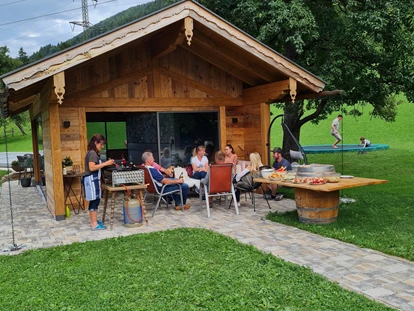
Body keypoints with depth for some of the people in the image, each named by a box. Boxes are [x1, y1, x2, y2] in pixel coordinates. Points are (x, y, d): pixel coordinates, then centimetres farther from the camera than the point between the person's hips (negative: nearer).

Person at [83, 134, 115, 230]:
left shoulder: (92, 153, 16)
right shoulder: (93, 153, -15)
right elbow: (92, 168, -23)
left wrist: (105, 163, 8)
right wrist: (105, 164, -21)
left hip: (93, 179, 10)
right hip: (92, 179, -10)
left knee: (93, 201, 13)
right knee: (95, 201, -8)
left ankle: (93, 221, 20)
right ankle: (94, 224, -4)